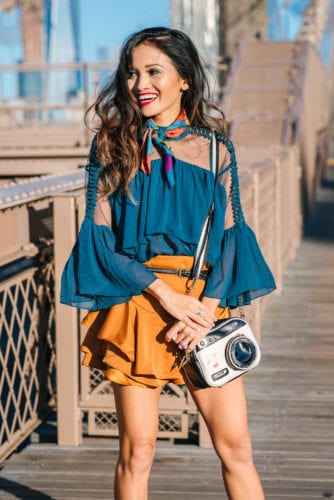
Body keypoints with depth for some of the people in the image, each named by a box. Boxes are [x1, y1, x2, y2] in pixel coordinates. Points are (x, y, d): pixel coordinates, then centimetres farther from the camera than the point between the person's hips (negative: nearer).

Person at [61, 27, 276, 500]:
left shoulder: (215, 146, 7)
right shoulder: (112, 145, 3)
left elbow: (231, 234, 5)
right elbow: (99, 235, -3)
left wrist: (208, 307, -10)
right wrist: (166, 296, -12)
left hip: (205, 305, 1)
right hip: (135, 305, -1)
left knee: (236, 446, 0)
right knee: (137, 449, 2)